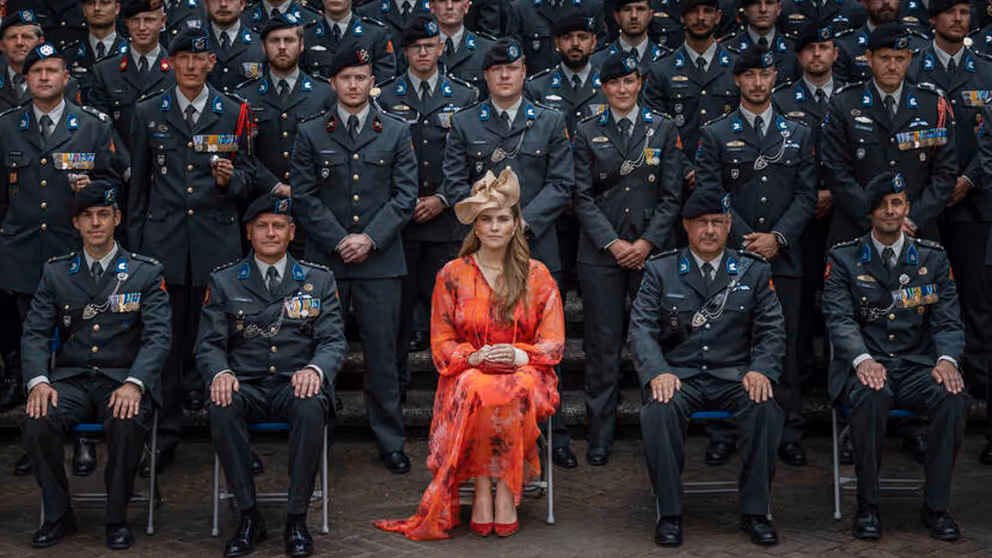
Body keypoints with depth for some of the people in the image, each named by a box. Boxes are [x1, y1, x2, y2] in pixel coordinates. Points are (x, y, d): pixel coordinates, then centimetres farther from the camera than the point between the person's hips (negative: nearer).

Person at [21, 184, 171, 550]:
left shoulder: (146, 273, 3)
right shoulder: (56, 272, 10)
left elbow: (157, 337, -5)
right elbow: (35, 333, 5)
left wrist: (134, 384, -23)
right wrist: (38, 381, -15)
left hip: (123, 380, -2)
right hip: (70, 379, 2)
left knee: (128, 423, -35)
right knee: (37, 421, -29)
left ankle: (117, 518, -13)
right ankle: (58, 516, -8)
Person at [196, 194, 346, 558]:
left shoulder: (319, 280, 12)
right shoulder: (223, 282, 12)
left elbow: (334, 341, 4)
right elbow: (208, 343, 6)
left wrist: (315, 369, -20)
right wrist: (220, 372, -18)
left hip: (296, 385, 0)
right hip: (245, 386, 1)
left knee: (312, 407, -36)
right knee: (221, 407, -34)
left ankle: (297, 518, -23)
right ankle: (249, 517, -21)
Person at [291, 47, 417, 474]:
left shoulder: (396, 132, 8)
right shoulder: (310, 134, 7)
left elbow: (405, 195, 3)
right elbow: (304, 197, 2)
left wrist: (370, 238, -9)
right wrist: (338, 240, -9)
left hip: (380, 259, 0)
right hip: (324, 260, 0)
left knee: (382, 352, 2)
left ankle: (390, 442, 11)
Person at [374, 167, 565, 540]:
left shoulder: (537, 276, 7)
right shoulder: (452, 275, 7)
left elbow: (554, 344, 3)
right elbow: (441, 345, 5)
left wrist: (520, 356, -18)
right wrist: (476, 357, -16)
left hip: (523, 373, 0)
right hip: (469, 373, 0)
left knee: (517, 390, -37)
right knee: (477, 388, -37)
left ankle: (506, 491, -28)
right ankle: (481, 490, -29)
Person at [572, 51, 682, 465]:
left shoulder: (663, 129, 7)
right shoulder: (587, 133, 6)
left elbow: (672, 195, 4)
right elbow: (583, 197, 2)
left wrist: (647, 242, -7)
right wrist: (612, 243, -9)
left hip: (651, 251, 0)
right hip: (601, 252, 0)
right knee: (603, 344, 0)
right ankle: (599, 438, 8)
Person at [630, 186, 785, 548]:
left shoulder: (754, 271, 11)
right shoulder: (659, 271, 8)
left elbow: (771, 330, 7)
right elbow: (642, 328, 0)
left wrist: (761, 370, -14)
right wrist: (657, 373, -19)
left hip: (733, 374, 1)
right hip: (679, 373, -1)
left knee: (766, 409, -31)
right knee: (658, 410, -34)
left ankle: (754, 511, -14)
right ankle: (669, 513, -19)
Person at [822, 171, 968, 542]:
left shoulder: (933, 258, 11)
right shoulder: (844, 259, 4)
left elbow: (948, 320, 5)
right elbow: (839, 318, -7)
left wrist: (946, 359, -17)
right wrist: (862, 359, -27)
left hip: (917, 367, 2)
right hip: (866, 368, -2)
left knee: (954, 398, -30)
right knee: (871, 396, -37)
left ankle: (936, 506, -15)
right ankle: (867, 505, -20)